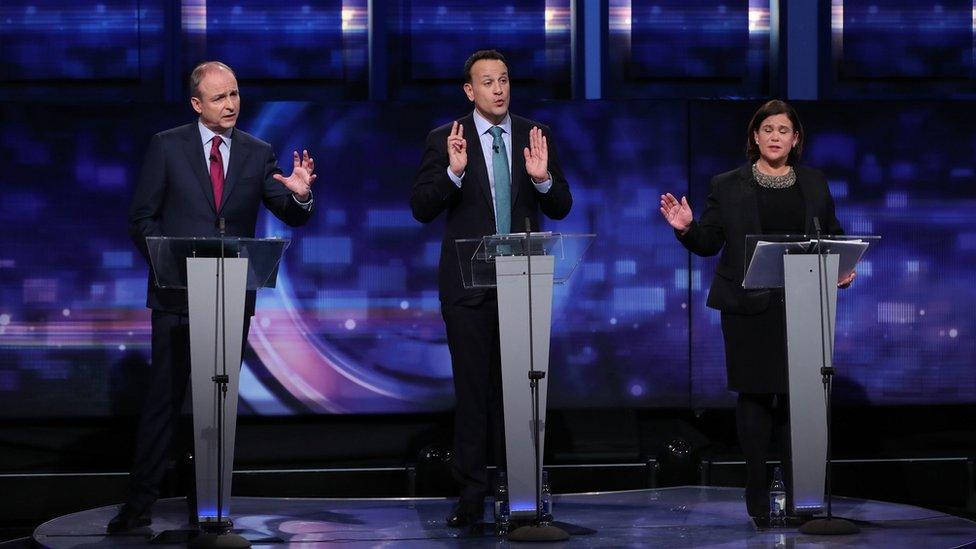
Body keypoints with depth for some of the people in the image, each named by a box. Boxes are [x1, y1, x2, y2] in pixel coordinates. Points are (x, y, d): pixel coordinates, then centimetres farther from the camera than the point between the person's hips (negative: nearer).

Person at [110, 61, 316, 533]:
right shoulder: (167, 146, 1)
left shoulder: (258, 153, 7)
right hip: (177, 294, -2)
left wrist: (300, 195, -19)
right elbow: (141, 217, 1)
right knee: (163, 397, -2)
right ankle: (140, 503, 4)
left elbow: (292, 217, 3)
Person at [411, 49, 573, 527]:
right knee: (472, 388, 3)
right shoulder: (445, 139, 0)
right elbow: (421, 208, -6)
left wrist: (543, 178, -14)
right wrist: (454, 172, -22)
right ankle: (471, 492, 7)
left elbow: (560, 208, 6)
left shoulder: (537, 136, 6)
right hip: (468, 282, -1)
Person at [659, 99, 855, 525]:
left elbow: (833, 235, 16)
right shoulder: (727, 186, 4)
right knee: (755, 395, 1)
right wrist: (687, 228, -17)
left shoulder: (814, 184, 12)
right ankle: (757, 493, 8)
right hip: (749, 306, -1)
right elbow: (709, 243, 3)